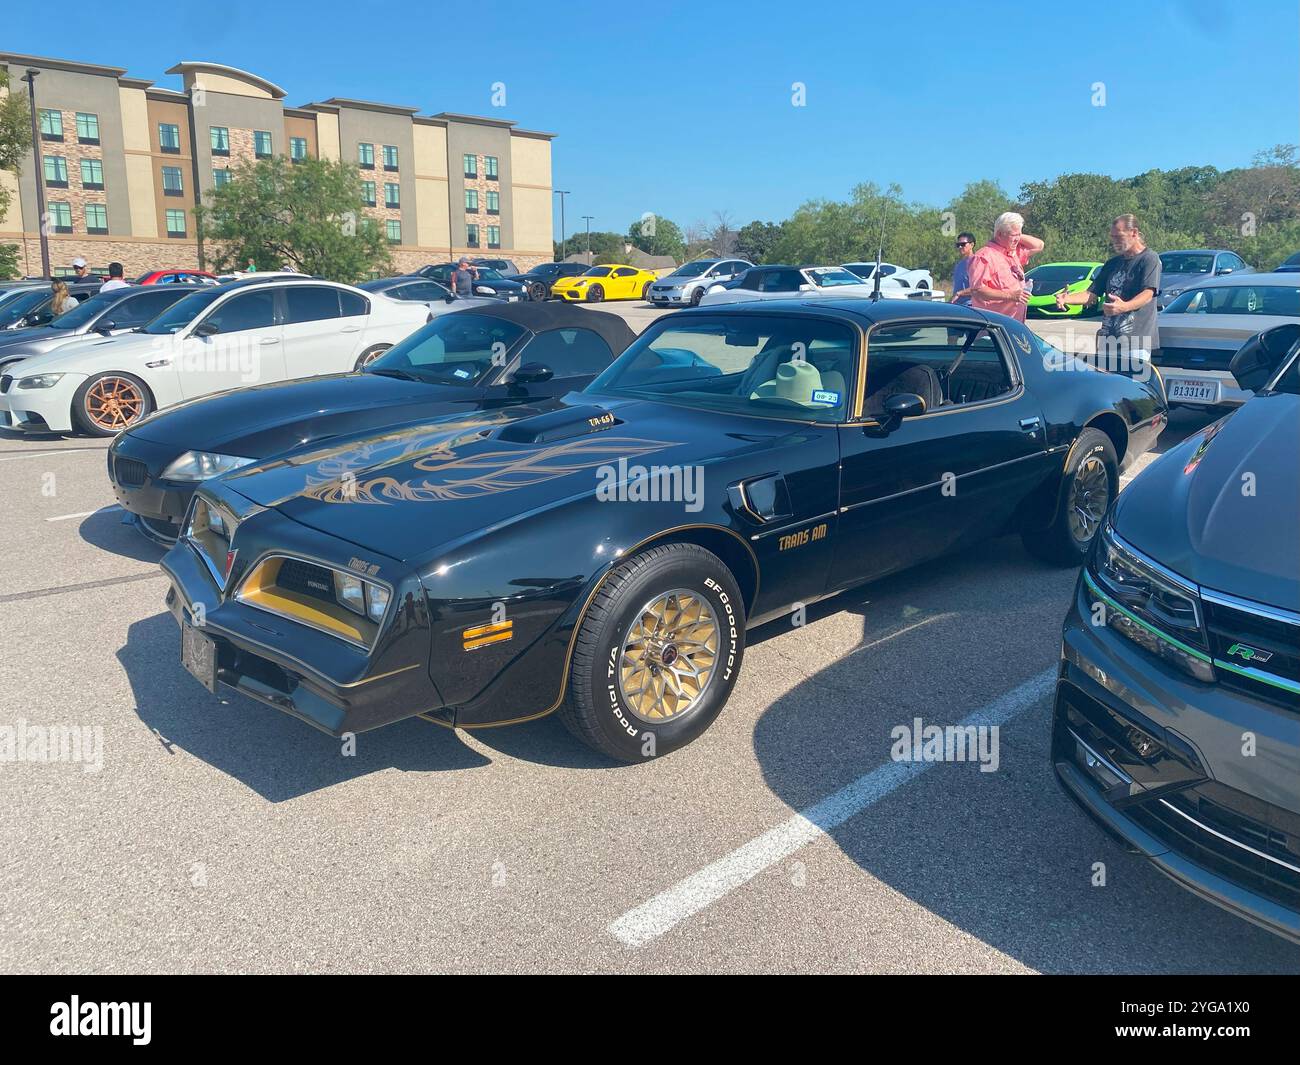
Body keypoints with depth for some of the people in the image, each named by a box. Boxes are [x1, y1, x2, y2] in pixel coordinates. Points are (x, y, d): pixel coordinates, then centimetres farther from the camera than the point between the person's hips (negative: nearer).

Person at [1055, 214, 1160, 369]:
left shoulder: (1149, 259, -1)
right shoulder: (1112, 263, 21)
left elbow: (1148, 294, -15)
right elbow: (1091, 294, 17)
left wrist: (1124, 307, -36)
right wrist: (1067, 298, -4)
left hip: (1136, 339, -7)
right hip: (1108, 338, 7)